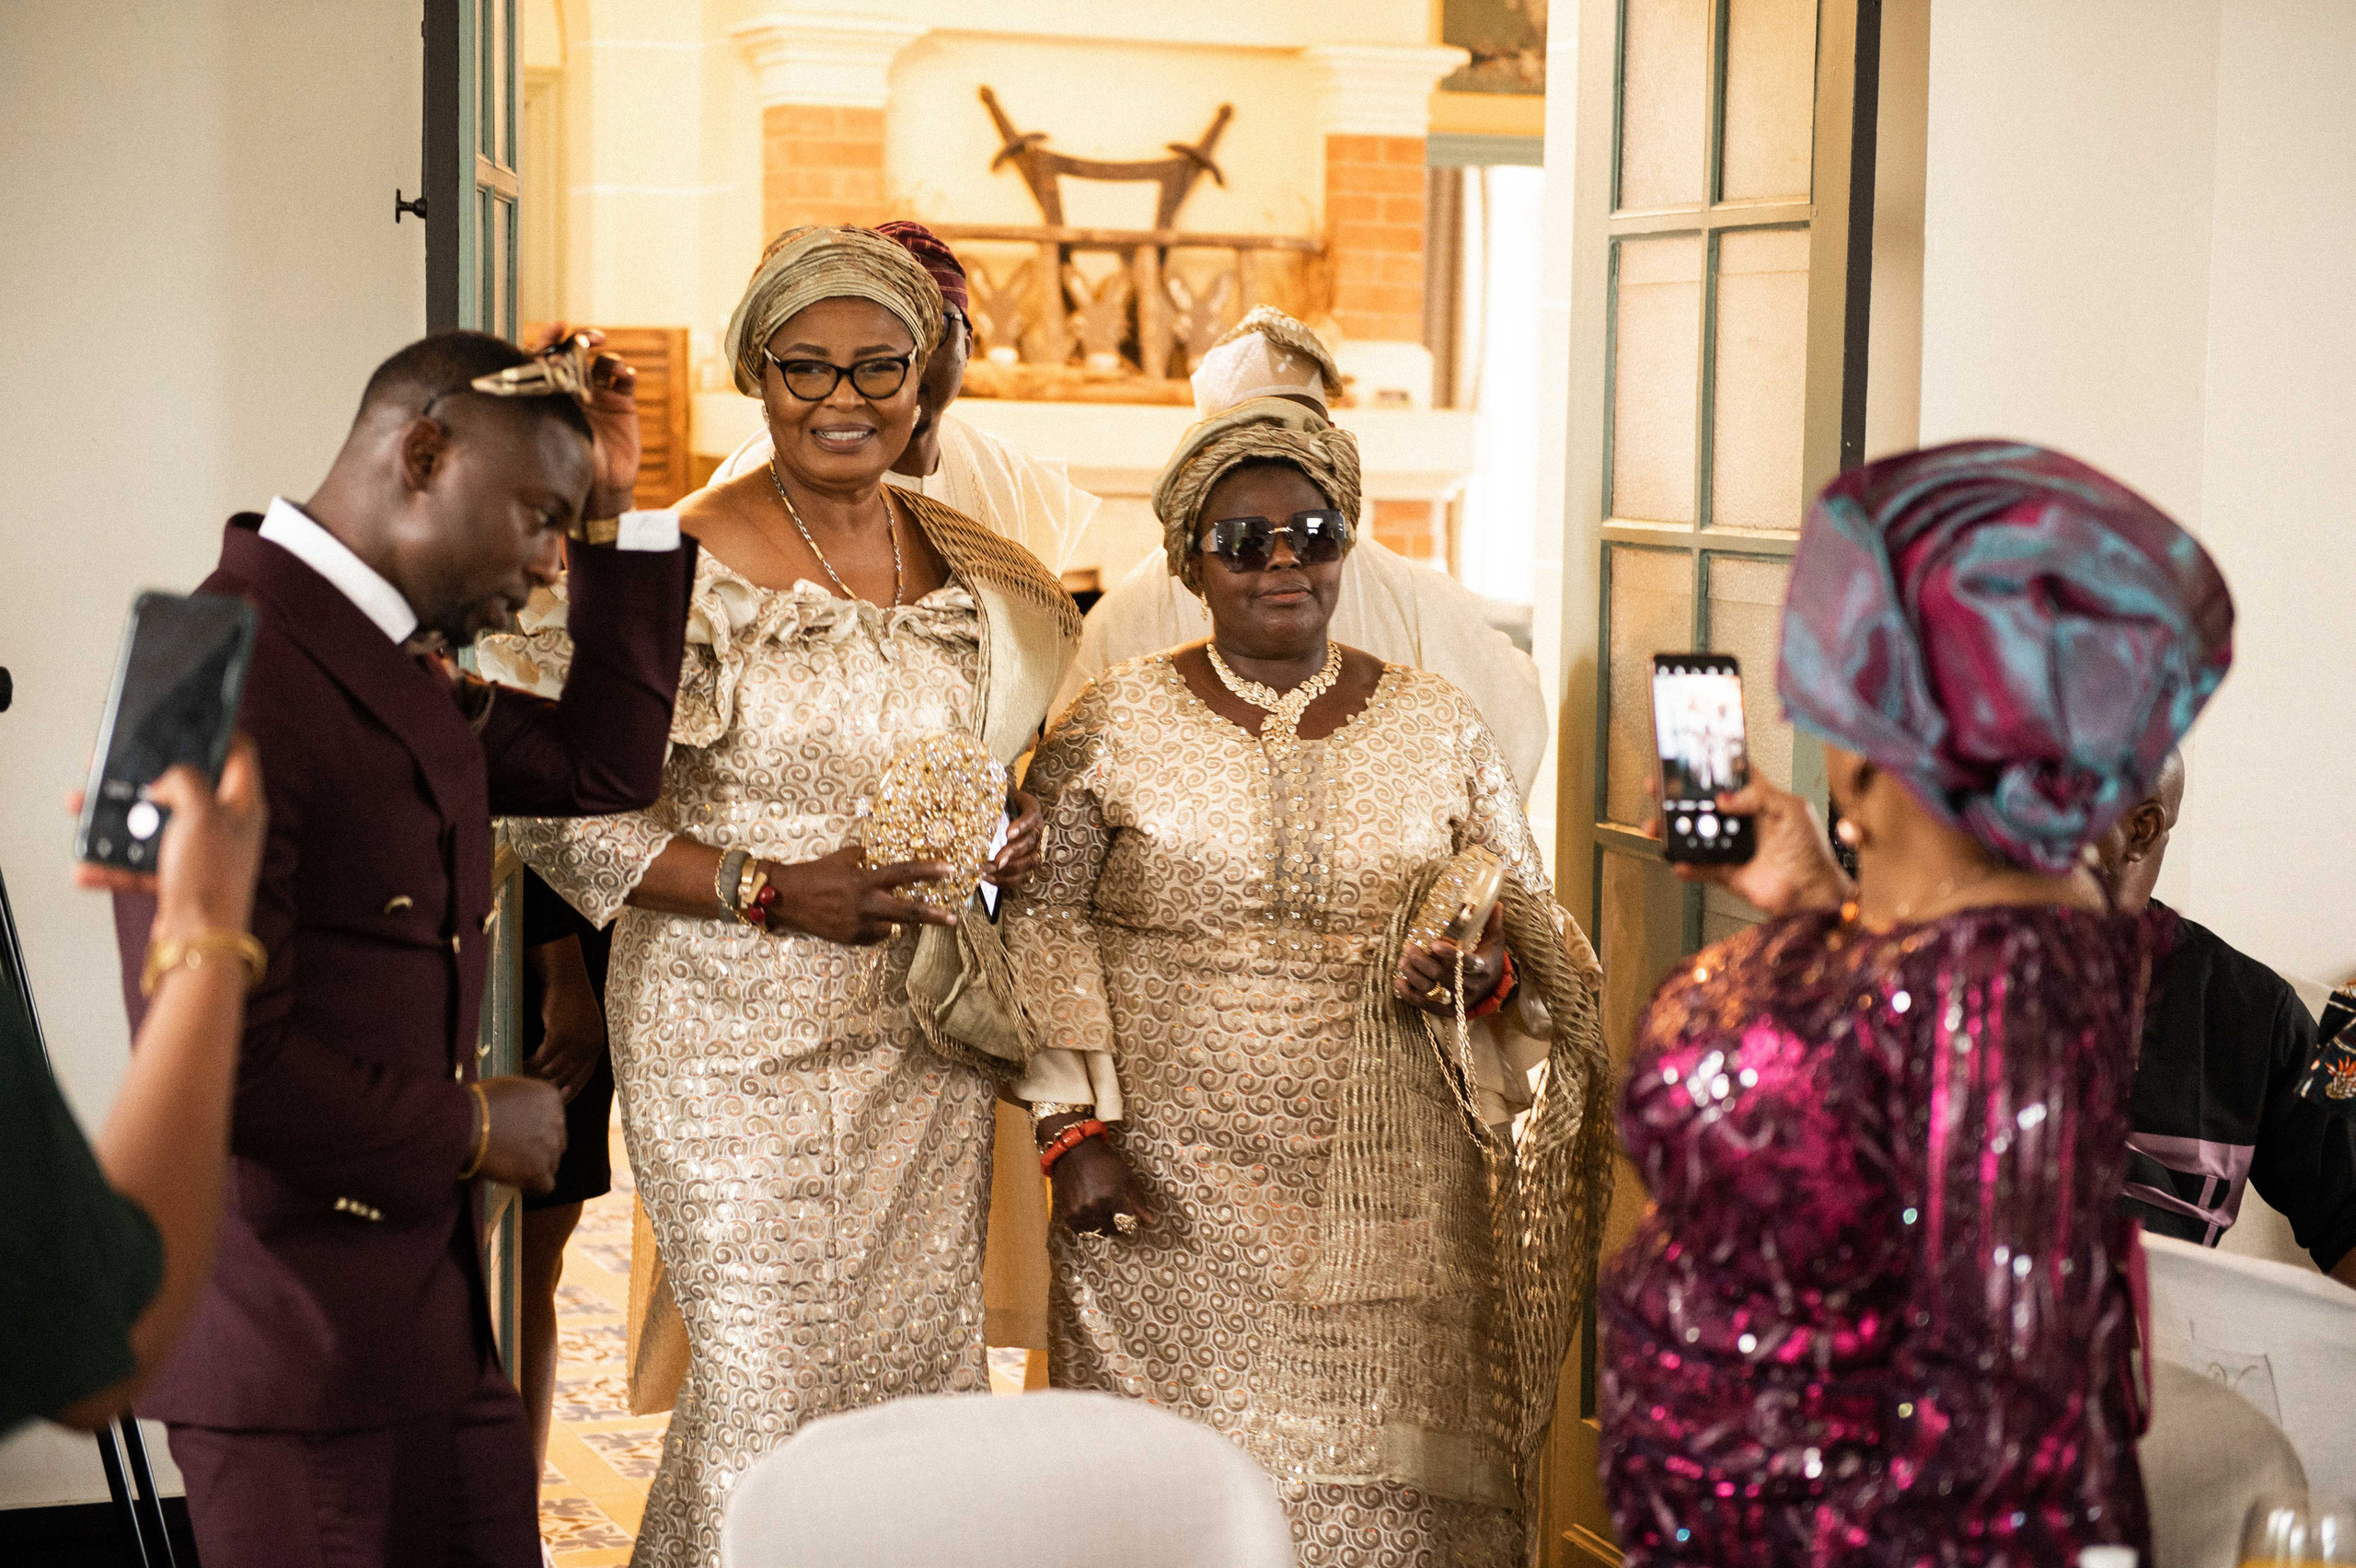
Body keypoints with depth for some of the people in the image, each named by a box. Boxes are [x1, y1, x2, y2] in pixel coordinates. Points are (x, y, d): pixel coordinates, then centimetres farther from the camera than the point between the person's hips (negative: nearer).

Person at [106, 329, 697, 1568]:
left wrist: (623, 516, 11)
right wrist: (469, 1130, -11)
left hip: (420, 1309, 9)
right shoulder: (230, 678, -20)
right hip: (291, 1336, -9)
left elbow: (603, 767, 19)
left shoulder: (400, 667, 12)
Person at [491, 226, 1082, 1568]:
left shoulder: (984, 574, 7)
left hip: (929, 1041, 5)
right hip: (742, 1042, -5)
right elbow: (563, 821, -9)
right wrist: (768, 890, -19)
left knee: (923, 1367, 10)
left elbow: (1057, 742, 23)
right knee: (771, 1385, -4)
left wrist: (1027, 831, 0)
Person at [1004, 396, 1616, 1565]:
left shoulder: (1439, 729, 7)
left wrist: (1485, 973, -11)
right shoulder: (1113, 723, 3)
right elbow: (1041, 923, 3)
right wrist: (1073, 1131, -5)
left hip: (1387, 1203, 1)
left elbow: (1537, 935, 12)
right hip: (1172, 1187, -1)